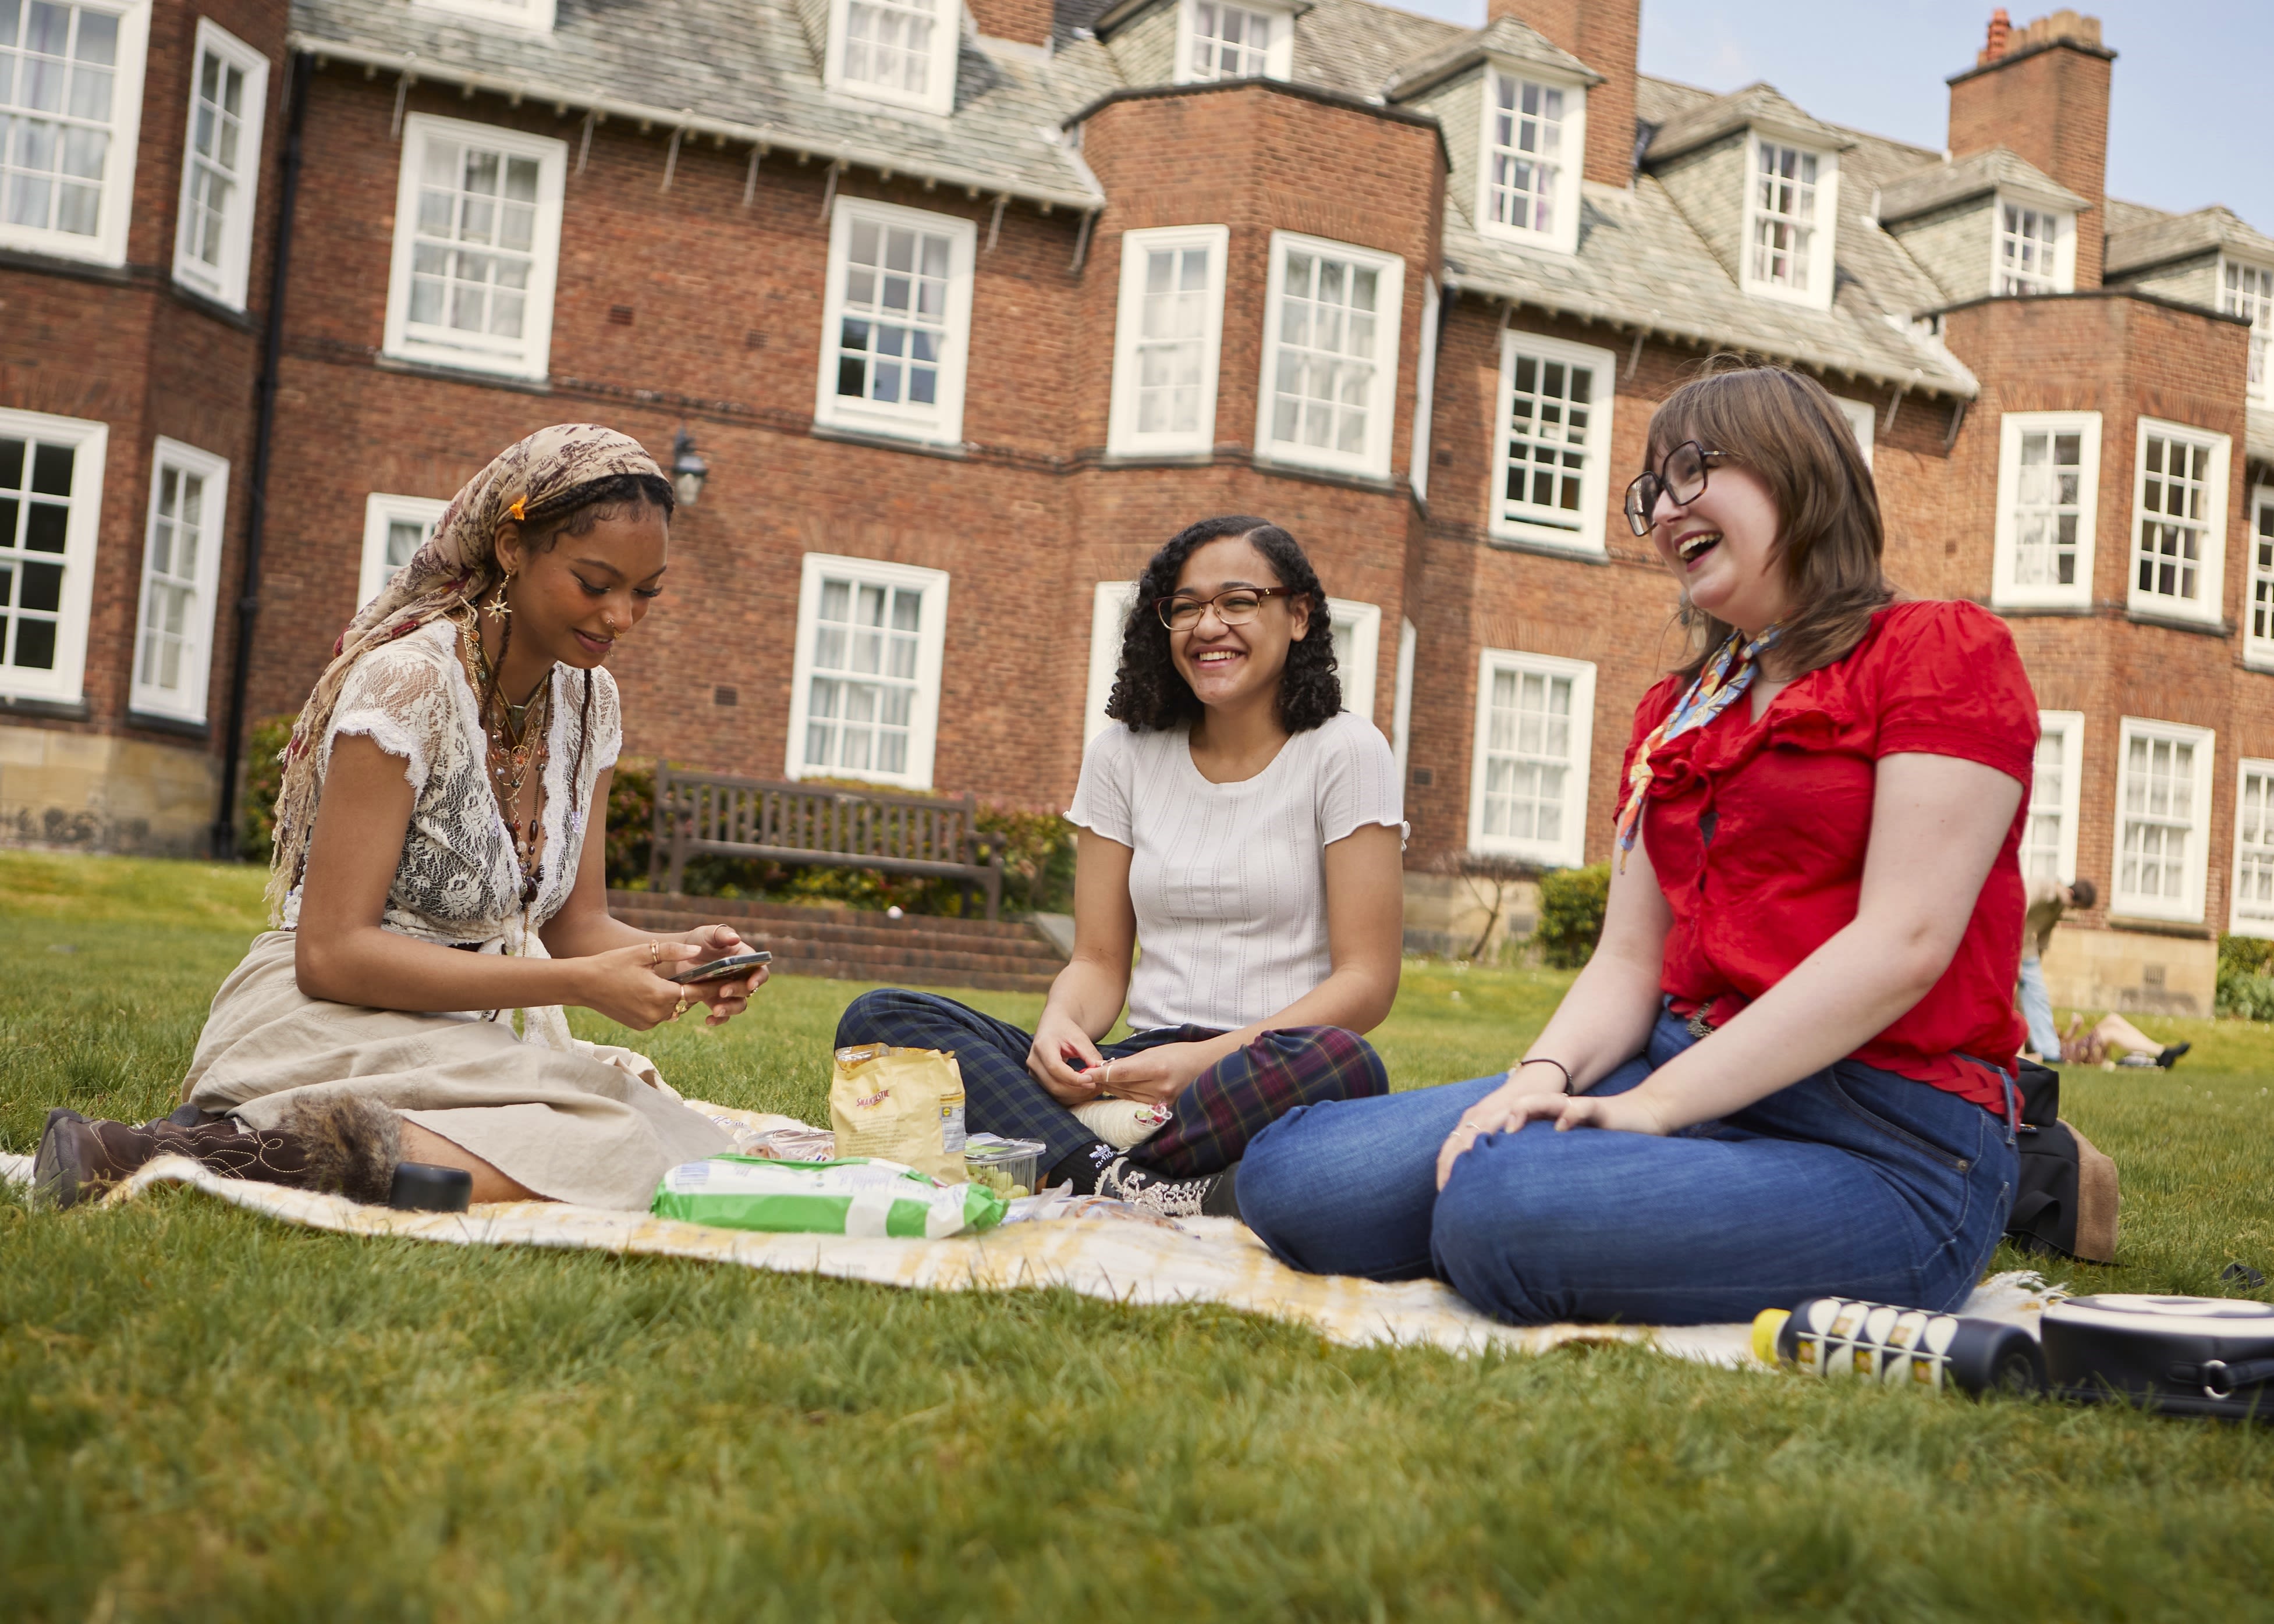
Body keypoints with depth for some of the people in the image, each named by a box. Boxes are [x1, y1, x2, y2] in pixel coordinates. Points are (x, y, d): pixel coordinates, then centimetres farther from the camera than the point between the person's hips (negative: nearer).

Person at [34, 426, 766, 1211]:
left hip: (463, 1032, 8)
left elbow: (575, 922, 11)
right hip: (328, 1020, -8)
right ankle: (243, 1147, -26)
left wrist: (673, 952, -12)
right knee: (612, 1148, -31)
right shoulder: (408, 683, -15)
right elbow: (331, 953, -18)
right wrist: (578, 983, -23)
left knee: (697, 1148, -18)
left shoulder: (589, 702, 8)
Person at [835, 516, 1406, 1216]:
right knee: (878, 1017, -17)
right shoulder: (1124, 754, 12)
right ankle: (1138, 1189, -36)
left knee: (1343, 1062, -41)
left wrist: (1211, 1058, -20)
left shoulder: (1345, 752, 1)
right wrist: (1059, 1026, -14)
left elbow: (1368, 980, -6)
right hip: (1146, 1066, 4)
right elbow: (1099, 961, 11)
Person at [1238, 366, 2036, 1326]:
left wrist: (1655, 1106, -18)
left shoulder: (1945, 652, -1)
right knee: (1293, 1177, -13)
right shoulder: (1675, 711, 22)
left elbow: (1904, 942, -14)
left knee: (1499, 1209, -34)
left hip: (1883, 1132, -6)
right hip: (1678, 1071, 7)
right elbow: (1629, 959, 14)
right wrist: (1545, 1074, -10)